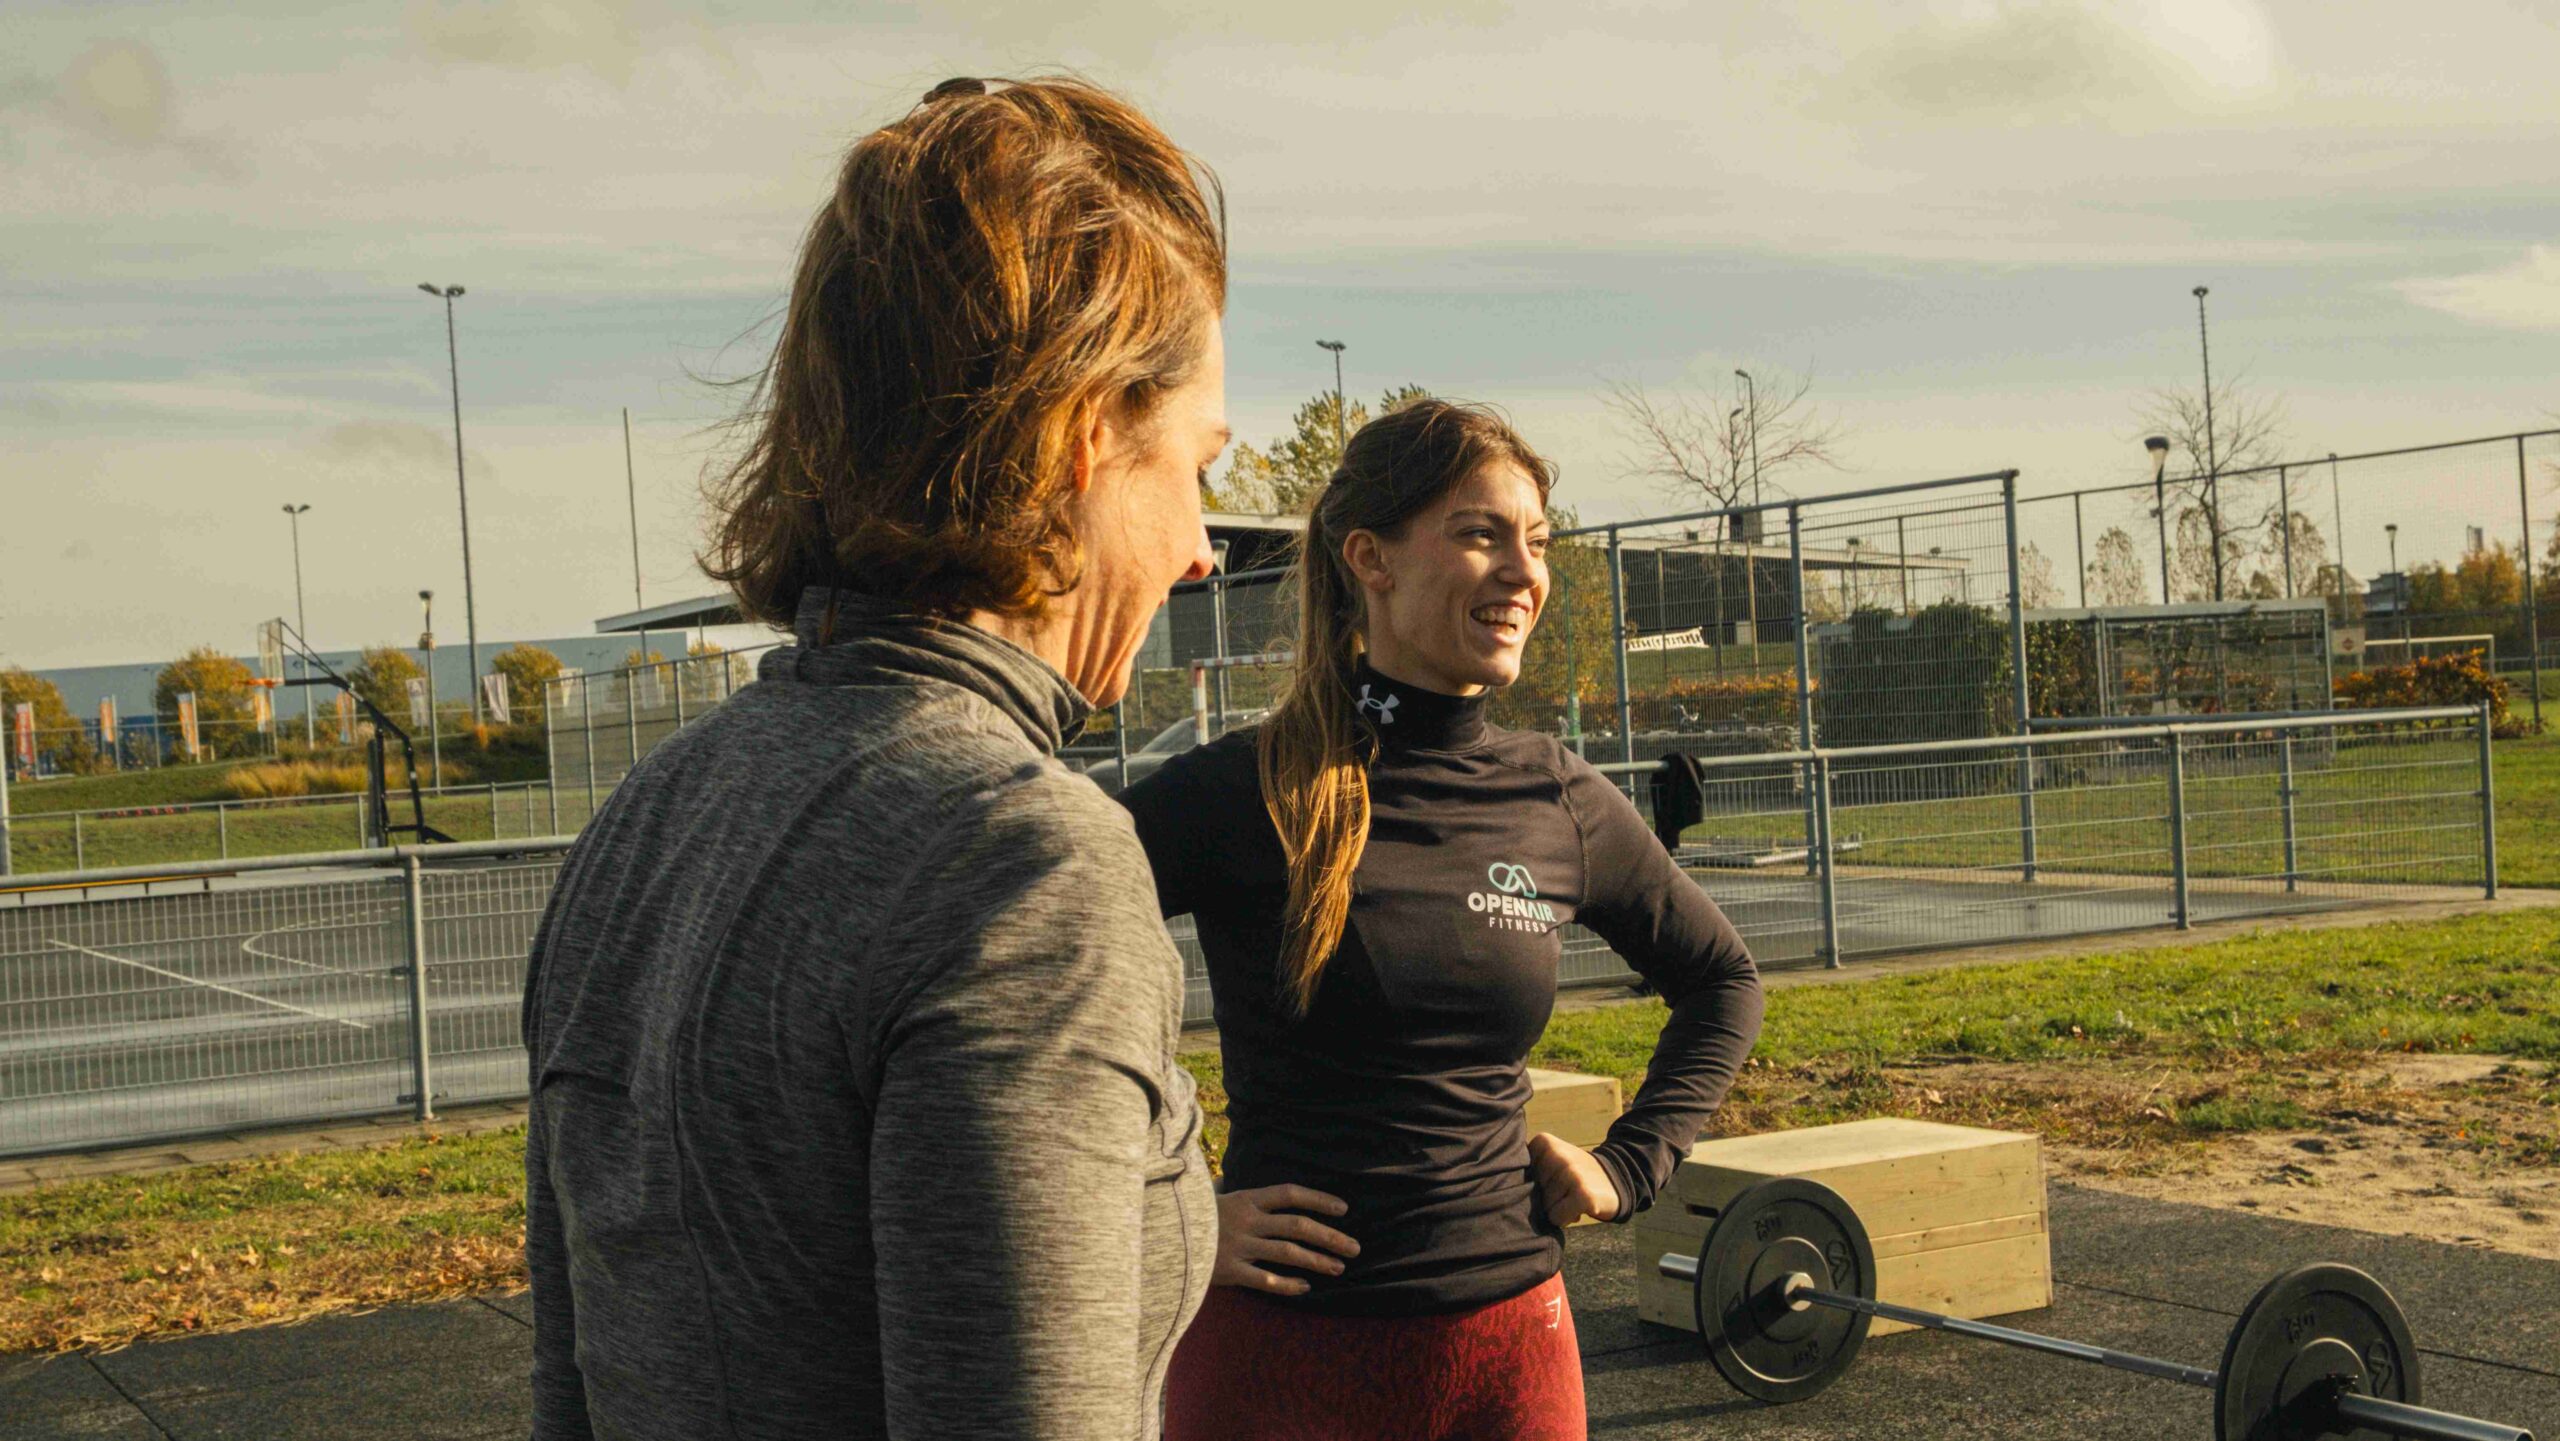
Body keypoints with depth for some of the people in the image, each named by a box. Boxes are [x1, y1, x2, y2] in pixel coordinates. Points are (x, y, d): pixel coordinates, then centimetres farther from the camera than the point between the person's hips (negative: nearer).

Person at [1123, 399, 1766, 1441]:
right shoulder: (1239, 797, -12)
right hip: (1283, 1347, -3)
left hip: (1511, 1339, 4)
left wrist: (1631, 1164, 9)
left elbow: (1722, 980, 18)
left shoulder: (1562, 804, 1)